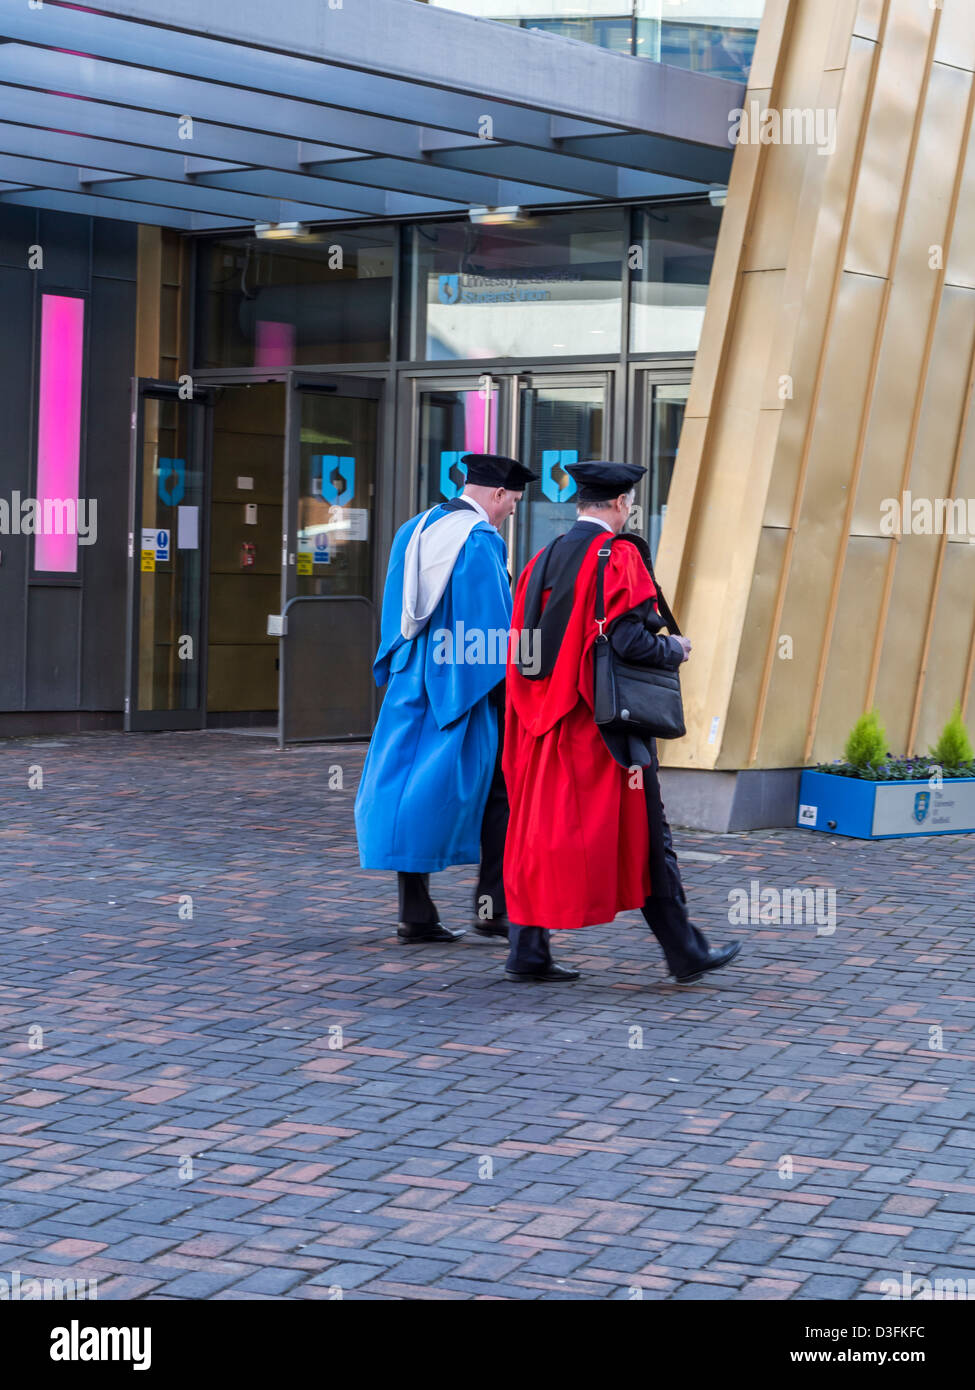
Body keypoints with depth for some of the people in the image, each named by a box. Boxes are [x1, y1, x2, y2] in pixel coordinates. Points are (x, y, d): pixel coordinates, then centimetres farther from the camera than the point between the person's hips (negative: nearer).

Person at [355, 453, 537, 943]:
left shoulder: (412, 531, 11)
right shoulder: (481, 540, -12)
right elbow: (495, 621, -14)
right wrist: (508, 686, -9)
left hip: (412, 682, 7)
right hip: (465, 683, -7)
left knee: (413, 788, 6)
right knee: (497, 790, 5)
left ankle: (415, 913, 6)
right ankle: (492, 903, 4)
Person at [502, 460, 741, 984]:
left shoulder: (543, 560, 10)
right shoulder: (619, 555, -12)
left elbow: (522, 646, 11)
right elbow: (629, 638, -21)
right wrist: (674, 649, -3)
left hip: (549, 723, 7)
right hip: (605, 725, -6)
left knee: (544, 830, 10)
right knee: (641, 837, 2)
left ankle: (527, 952, 8)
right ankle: (686, 954, 12)